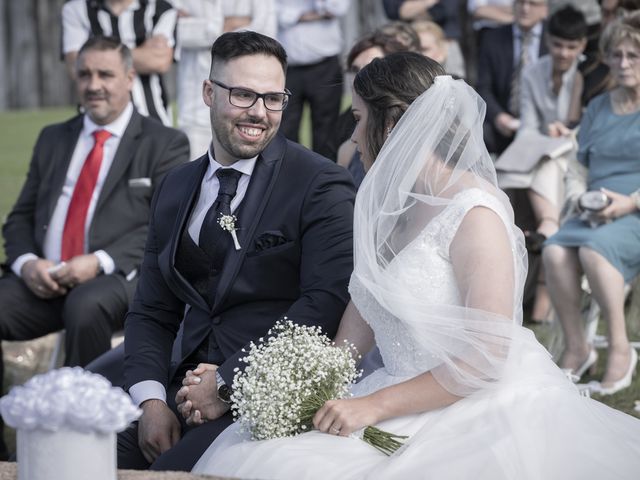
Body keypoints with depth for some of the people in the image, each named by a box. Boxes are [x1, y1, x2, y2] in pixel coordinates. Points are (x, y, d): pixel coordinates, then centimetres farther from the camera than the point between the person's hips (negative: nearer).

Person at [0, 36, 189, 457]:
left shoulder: (164, 144, 8)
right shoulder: (53, 139, 23)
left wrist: (100, 262, -18)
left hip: (119, 279, -4)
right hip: (42, 280, 4)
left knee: (87, 305, -39)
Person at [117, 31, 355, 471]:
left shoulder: (320, 184, -4)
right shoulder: (176, 188, 16)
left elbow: (327, 301, -16)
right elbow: (152, 312, 16)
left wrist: (229, 383, -18)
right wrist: (151, 399, -3)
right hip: (190, 386, 6)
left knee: (170, 470, -29)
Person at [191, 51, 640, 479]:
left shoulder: (475, 213, -15)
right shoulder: (396, 204, 11)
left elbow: (484, 357, -20)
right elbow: (364, 310, 12)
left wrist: (374, 405, -20)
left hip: (478, 411, -8)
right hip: (408, 397, 8)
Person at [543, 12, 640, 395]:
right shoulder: (598, 108, 21)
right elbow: (580, 166, 26)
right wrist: (579, 195, 4)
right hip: (595, 214, 5)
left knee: (595, 249, -36)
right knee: (555, 250, -27)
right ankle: (576, 348, -19)